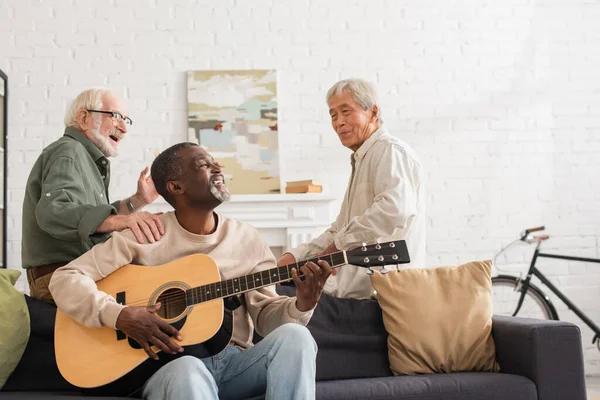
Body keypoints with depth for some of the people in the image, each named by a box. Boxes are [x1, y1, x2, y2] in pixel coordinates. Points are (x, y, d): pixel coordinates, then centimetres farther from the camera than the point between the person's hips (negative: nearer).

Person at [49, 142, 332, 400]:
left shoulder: (246, 238, 9)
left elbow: (265, 314, 7)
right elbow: (65, 279, -3)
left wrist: (301, 305, -16)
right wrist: (120, 316, -19)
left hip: (234, 360, 4)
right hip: (170, 361, -3)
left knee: (294, 336, -27)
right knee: (187, 372, -40)